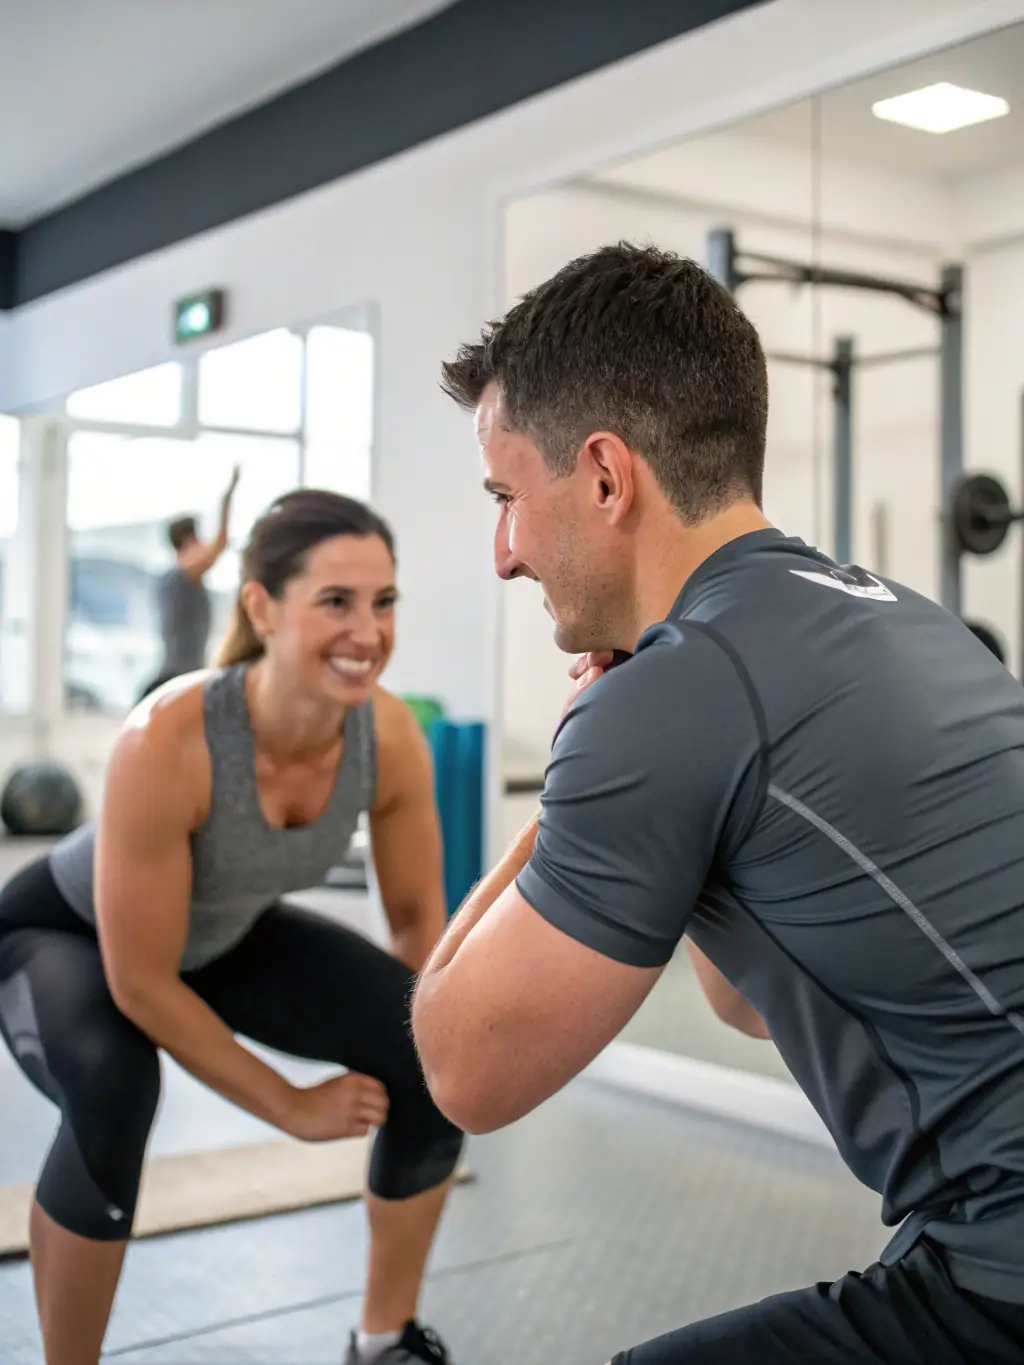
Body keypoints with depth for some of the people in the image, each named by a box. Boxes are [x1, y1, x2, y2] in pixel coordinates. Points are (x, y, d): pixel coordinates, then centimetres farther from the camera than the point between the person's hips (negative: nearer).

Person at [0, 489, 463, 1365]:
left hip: (231, 936, 5)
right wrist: (292, 1106, -22)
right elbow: (141, 984, -31)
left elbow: (419, 916, -7)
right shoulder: (168, 741, -40)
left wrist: (431, 1051, 0)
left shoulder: (390, 736, -26)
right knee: (112, 1084, -37)